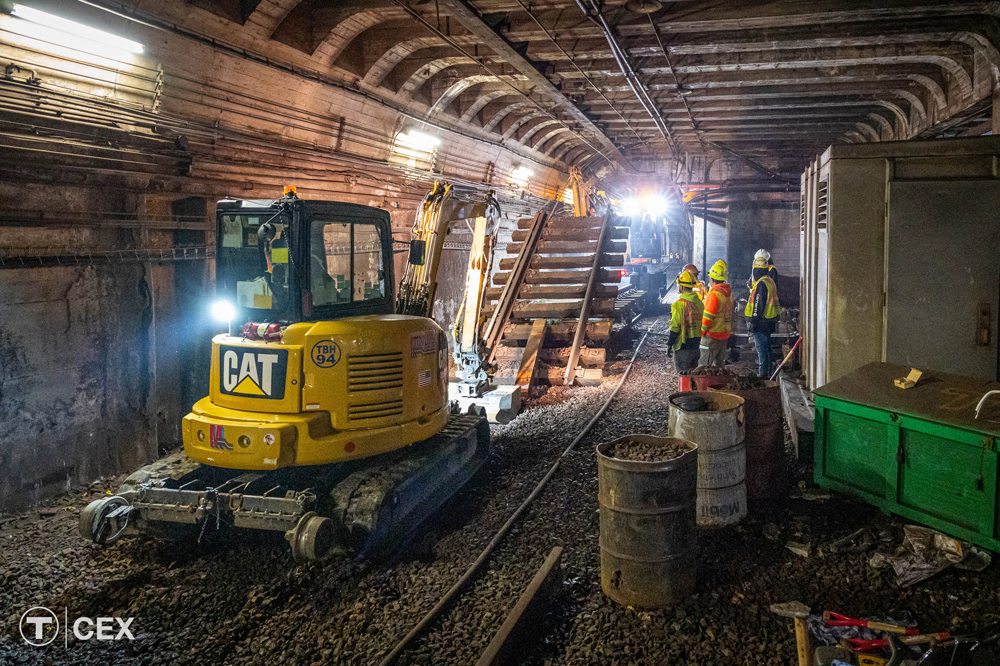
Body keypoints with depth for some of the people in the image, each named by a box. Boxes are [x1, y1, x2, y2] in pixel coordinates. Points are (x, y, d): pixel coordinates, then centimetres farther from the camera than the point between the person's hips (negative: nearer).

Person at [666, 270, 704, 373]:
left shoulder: (680, 304, -17)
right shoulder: (699, 302, 6)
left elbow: (675, 327, -17)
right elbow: (701, 324, 12)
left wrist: (669, 345, -10)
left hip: (683, 346, -7)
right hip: (696, 345, 7)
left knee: (683, 373, 0)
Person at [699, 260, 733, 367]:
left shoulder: (714, 294, -19)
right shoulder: (728, 292, 9)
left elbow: (707, 317, -19)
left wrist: (701, 332, -11)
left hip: (712, 335, -9)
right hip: (725, 334, 9)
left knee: (703, 365, -5)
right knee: (719, 364, 17)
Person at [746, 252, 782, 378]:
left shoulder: (761, 284, -17)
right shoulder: (770, 281, 15)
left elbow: (758, 304, -20)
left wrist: (754, 321, -18)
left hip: (761, 321, -10)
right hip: (769, 320, 10)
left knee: (761, 347, -6)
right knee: (766, 346, 15)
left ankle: (763, 373, -5)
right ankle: (767, 371, 21)